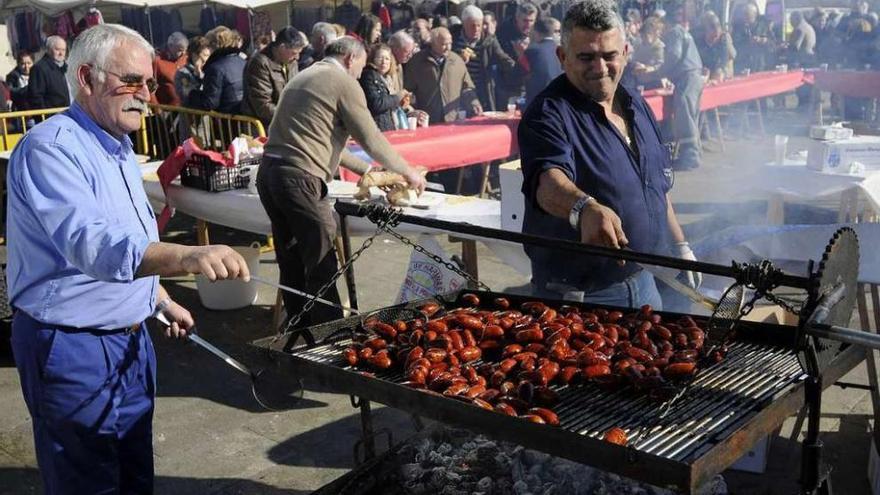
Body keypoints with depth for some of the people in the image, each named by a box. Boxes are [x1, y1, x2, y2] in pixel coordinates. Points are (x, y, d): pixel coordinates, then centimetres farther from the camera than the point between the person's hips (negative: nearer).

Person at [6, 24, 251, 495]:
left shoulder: (117, 148, 10)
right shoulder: (50, 148, -21)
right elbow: (91, 243, -38)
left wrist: (162, 300, 23)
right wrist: (187, 257, -52)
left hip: (129, 337, 9)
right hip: (72, 348, -9)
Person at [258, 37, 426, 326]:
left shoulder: (302, 78, 24)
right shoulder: (344, 83, -2)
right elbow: (371, 139, -2)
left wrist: (365, 169, 33)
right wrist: (408, 172, 12)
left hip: (268, 172, 9)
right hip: (299, 178, -9)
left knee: (292, 263, 16)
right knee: (321, 267, -2)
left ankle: (299, 328, 25)